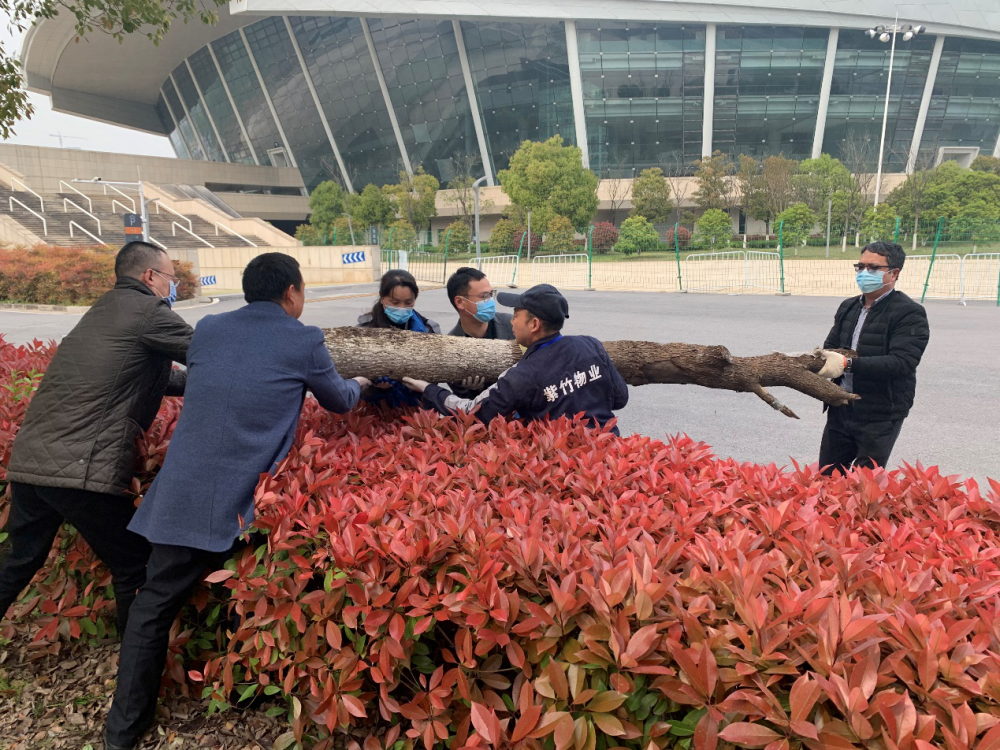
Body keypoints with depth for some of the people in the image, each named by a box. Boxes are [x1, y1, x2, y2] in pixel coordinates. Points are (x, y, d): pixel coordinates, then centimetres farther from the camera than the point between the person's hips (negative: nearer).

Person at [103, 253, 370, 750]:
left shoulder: (207, 329, 9)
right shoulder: (303, 340, -2)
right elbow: (339, 401, 12)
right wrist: (359, 384, 36)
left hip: (180, 494, 4)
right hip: (249, 501, -3)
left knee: (154, 605, 17)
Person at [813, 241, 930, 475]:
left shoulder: (909, 313, -11)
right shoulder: (848, 307, 12)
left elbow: (902, 362, -23)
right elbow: (829, 348, 12)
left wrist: (848, 363, -29)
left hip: (880, 417, -6)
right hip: (841, 410, 6)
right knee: (826, 476, 14)